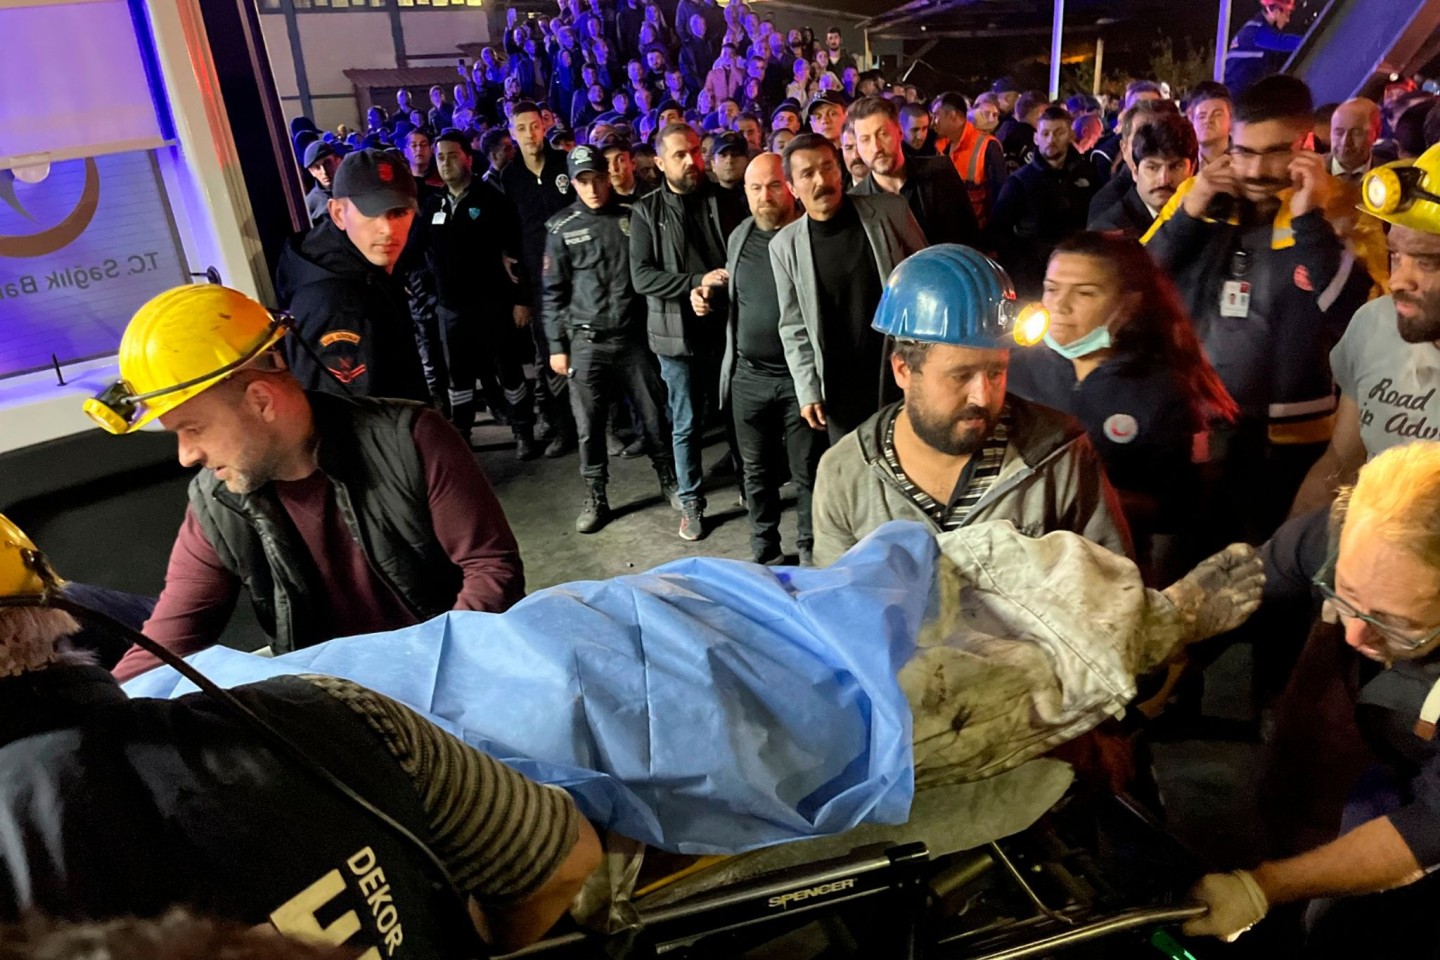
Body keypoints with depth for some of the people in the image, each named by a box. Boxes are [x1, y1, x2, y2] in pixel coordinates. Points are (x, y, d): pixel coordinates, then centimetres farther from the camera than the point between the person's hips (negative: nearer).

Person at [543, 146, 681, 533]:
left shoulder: (632, 216, 3)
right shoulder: (562, 227, 2)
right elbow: (554, 291, 5)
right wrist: (557, 346, 2)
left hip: (635, 335, 0)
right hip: (586, 340, 0)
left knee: (653, 415, 9)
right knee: (589, 425, 5)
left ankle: (669, 480, 29)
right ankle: (595, 498, 19)